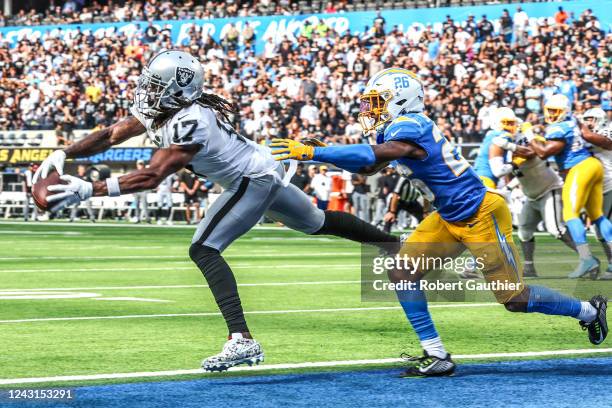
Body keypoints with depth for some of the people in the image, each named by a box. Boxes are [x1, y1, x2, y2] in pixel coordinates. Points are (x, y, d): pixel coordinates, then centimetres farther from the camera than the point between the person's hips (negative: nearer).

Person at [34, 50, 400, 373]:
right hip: (266, 172, 10)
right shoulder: (161, 107, -4)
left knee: (204, 251, -18)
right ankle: (396, 244, 48)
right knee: (317, 223, 28)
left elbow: (152, 177, -37)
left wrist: (89, 190, -42)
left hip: (253, 181, -10)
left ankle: (242, 340, -27)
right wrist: (63, 154, -19)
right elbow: (112, 134, -6)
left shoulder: (189, 123, -31)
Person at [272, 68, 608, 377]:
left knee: (514, 298, 0)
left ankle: (589, 310, 23)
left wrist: (312, 153, -43)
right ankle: (436, 357, 3)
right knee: (402, 273, -2)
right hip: (450, 219, 9)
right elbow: (367, 167, 13)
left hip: (480, 215, -9)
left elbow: (372, 156, -41)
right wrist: (327, 154, -3)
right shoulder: (395, 130, 4)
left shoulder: (409, 126, -25)